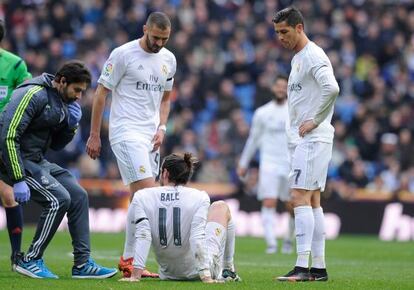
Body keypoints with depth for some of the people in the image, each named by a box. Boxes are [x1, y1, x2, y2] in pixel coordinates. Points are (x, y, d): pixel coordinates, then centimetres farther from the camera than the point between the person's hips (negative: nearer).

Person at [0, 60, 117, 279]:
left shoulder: (62, 102, 11)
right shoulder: (33, 95, -19)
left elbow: (56, 145, 20)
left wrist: (70, 125, -1)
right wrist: (18, 180, -26)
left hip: (37, 161, 10)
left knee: (78, 196, 2)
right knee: (59, 199, -20)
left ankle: (82, 263, 6)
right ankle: (30, 261, -9)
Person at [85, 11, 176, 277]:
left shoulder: (169, 59, 11)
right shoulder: (123, 54, -8)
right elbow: (101, 94, -4)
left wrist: (161, 128, 5)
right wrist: (94, 135, -5)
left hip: (151, 135, 7)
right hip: (127, 133, -7)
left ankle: (130, 260, 9)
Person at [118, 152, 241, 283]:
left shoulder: (141, 197, -7)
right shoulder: (199, 197, -12)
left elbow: (142, 236, -17)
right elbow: (197, 237, -21)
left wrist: (135, 275, -21)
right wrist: (206, 276, -24)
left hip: (168, 275, 3)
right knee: (221, 207, 20)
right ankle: (227, 271, 24)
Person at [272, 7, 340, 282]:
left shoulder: (313, 56, -12)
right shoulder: (297, 58, 19)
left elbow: (331, 88, -28)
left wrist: (313, 121, -20)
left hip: (313, 138, -10)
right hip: (304, 139, 10)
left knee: (301, 198, -14)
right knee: (312, 201, 9)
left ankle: (303, 266, -18)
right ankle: (319, 268, 11)